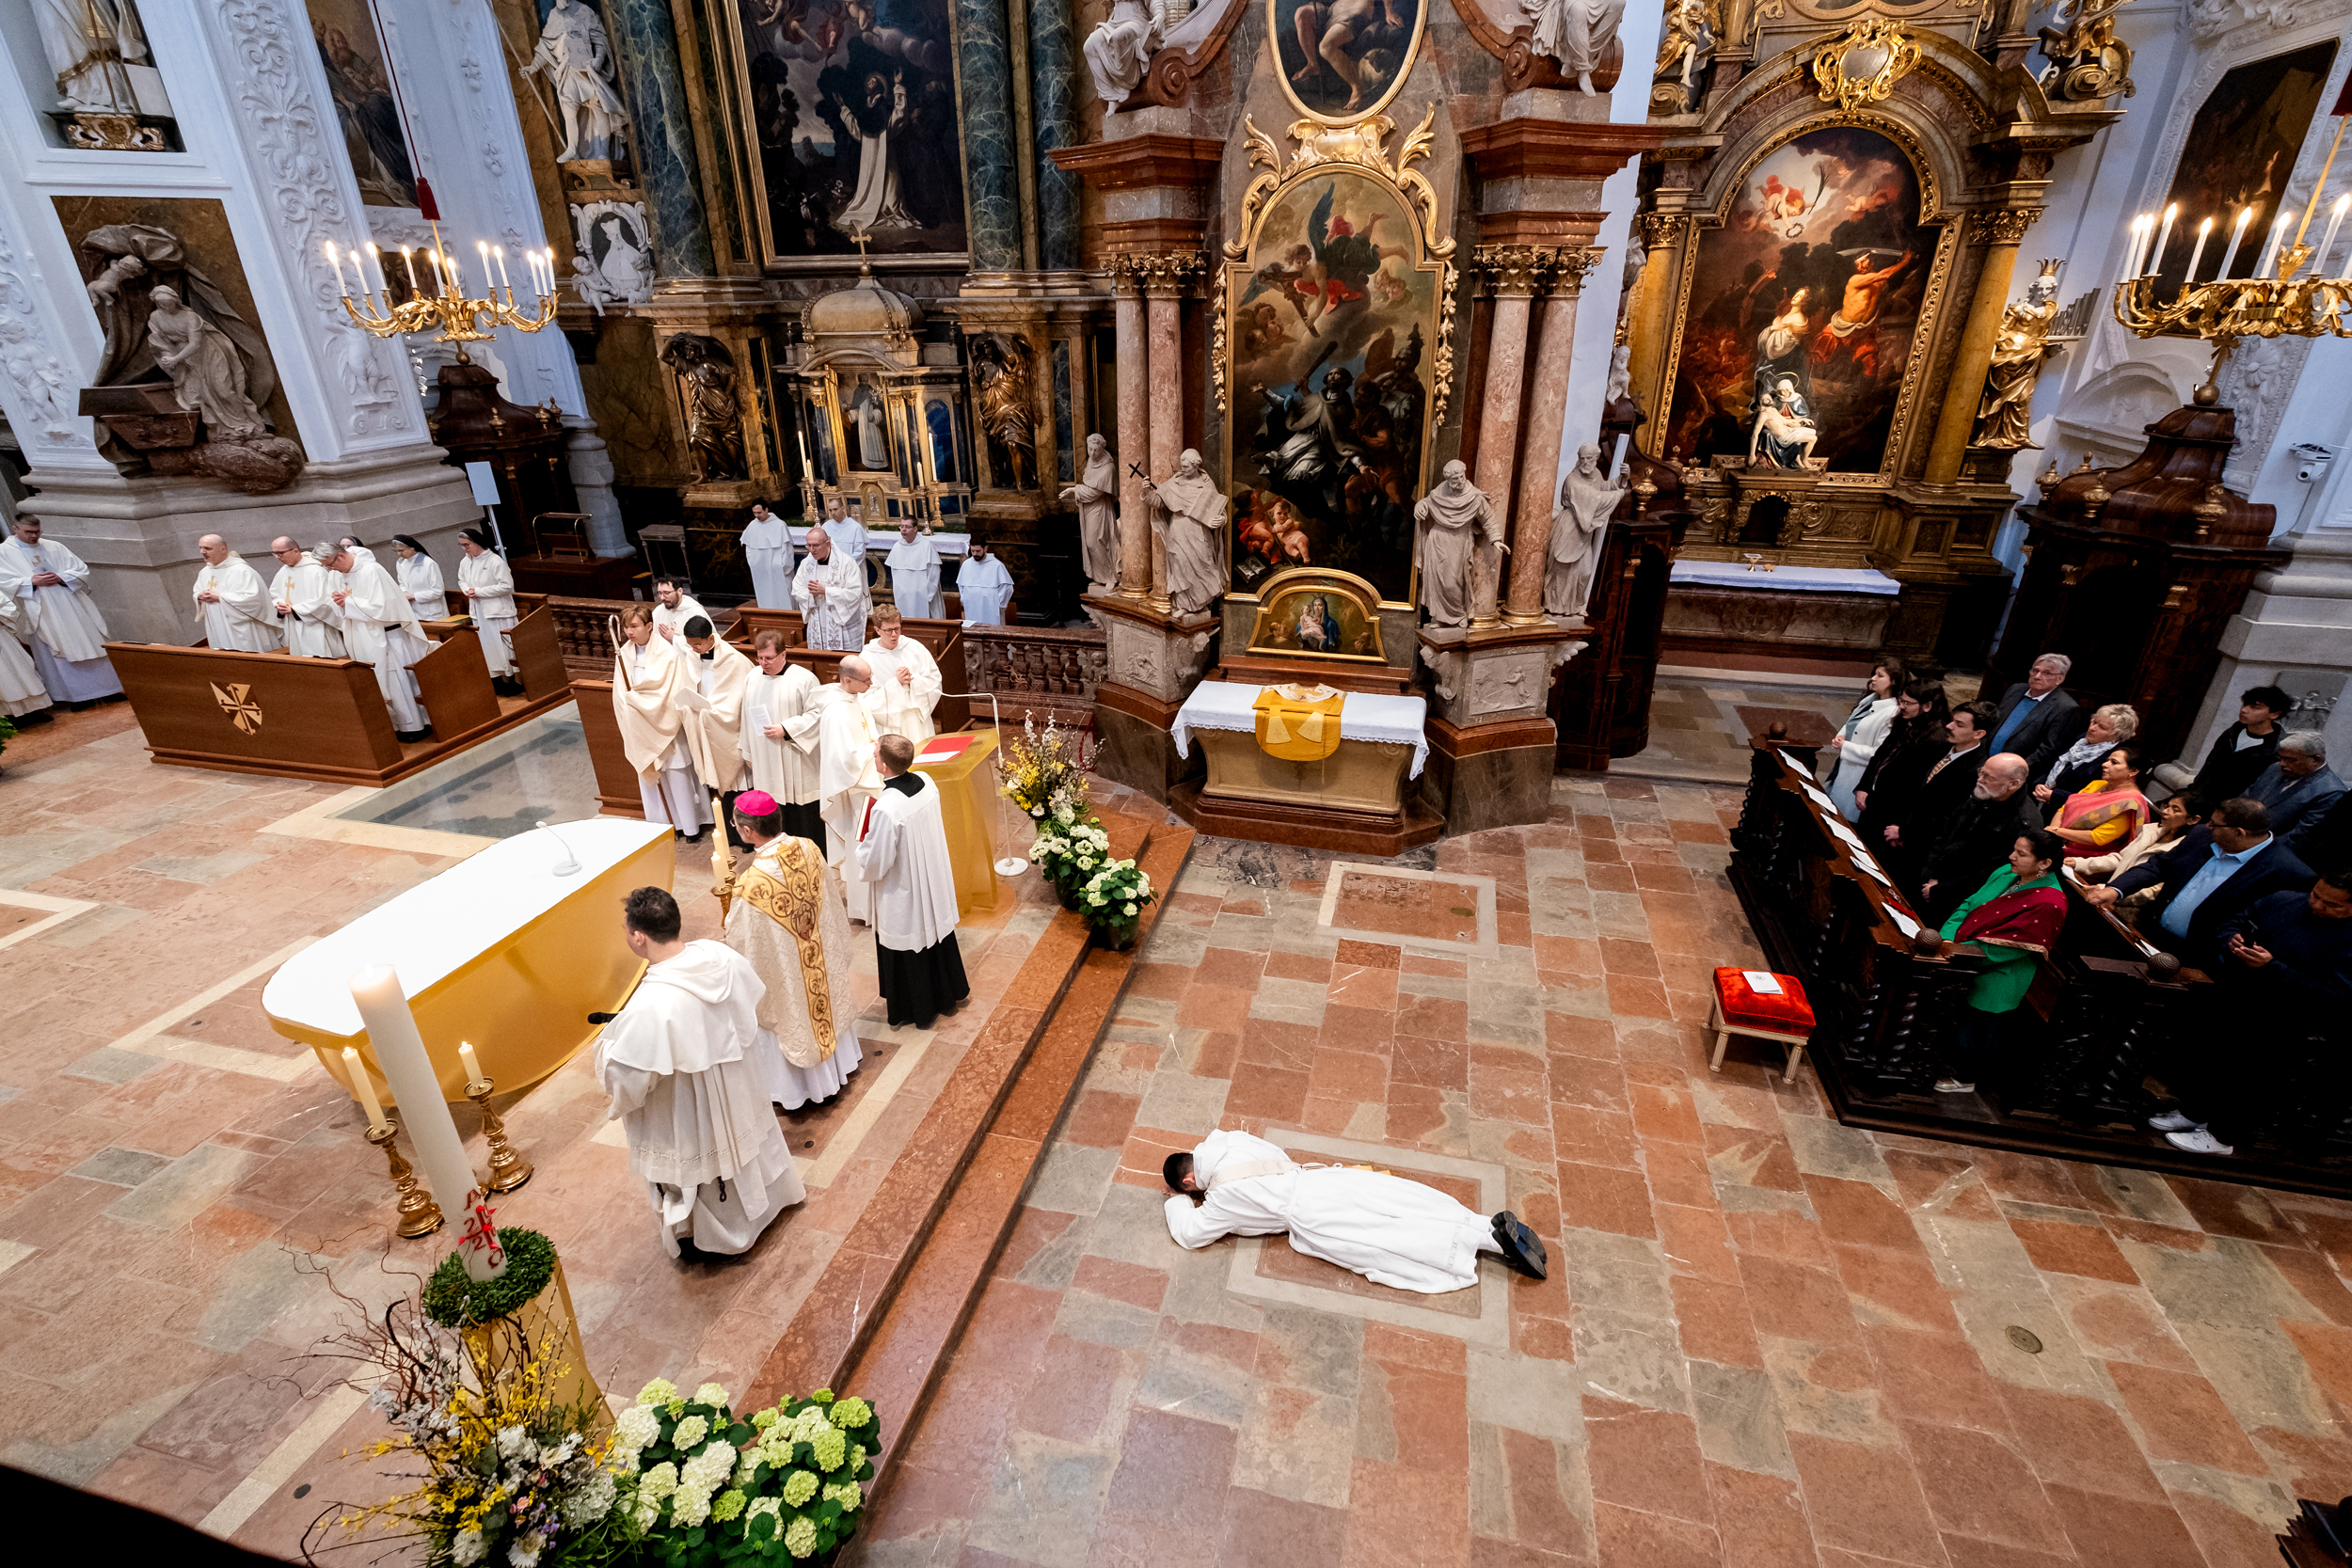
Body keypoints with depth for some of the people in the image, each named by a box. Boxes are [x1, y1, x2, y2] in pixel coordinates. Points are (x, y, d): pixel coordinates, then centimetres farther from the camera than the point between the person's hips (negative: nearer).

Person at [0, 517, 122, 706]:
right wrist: (32, 581, -15)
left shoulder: (55, 547, 11)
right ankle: (75, 696, -2)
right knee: (58, 653, -2)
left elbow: (82, 570, 5)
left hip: (72, 607, 2)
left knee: (89, 645, 3)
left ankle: (104, 690, 9)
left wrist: (61, 578, -13)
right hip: (43, 612, -2)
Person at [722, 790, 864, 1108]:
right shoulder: (809, 849, -20)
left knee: (792, 1015, 20)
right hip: (824, 959, 5)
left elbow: (741, 942, -20)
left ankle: (799, 1085, 44)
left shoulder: (752, 883, -36)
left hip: (784, 974, -5)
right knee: (826, 998, 29)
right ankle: (839, 1060, 53)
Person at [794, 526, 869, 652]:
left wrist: (825, 591, -19)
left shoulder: (846, 562, -9)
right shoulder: (806, 563, 8)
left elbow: (854, 593, -16)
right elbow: (796, 592, 7)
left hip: (843, 623, -4)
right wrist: (811, 593, -15)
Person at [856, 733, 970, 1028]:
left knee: (906, 947, 14)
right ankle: (947, 991, 46)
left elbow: (876, 862, -24)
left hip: (903, 893, -7)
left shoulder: (885, 809, -34)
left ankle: (916, 1009, 34)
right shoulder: (926, 782, -13)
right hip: (933, 880, 7)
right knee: (935, 927, 26)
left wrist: (861, 846, -3)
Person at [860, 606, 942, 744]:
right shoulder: (868, 657, -4)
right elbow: (868, 700, -8)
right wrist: (896, 682, -16)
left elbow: (936, 683, 3)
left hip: (919, 721, 2)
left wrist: (913, 679, -14)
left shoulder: (914, 648, 2)